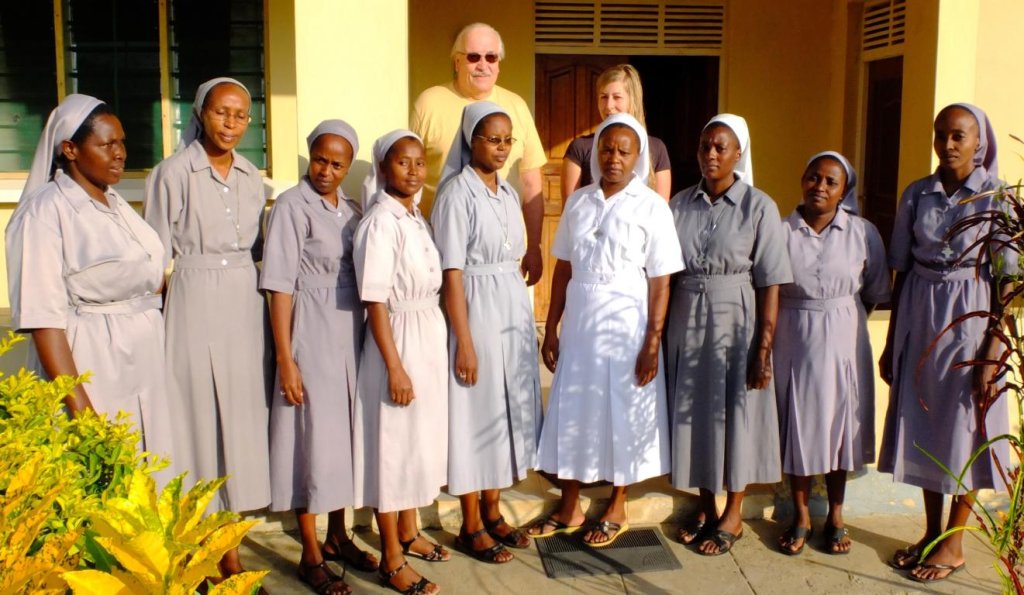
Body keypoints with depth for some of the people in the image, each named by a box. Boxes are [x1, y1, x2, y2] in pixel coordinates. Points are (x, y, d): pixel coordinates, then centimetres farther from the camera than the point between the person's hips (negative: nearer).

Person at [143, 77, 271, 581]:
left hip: (245, 305, 5)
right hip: (194, 306, -5)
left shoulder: (251, 176, 10)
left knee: (240, 413, 7)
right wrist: (157, 317, -6)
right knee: (199, 415, -1)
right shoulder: (173, 173, -4)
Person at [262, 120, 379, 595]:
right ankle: (311, 555, 13)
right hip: (310, 333, -6)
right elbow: (279, 285, -12)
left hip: (352, 333, 6)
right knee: (314, 435, -1)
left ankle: (337, 537, 29)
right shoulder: (292, 205, -8)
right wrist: (285, 360, -15)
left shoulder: (353, 211, 9)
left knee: (346, 432, 13)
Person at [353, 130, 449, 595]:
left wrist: (434, 347, 10)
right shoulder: (381, 222, -16)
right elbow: (375, 301, -19)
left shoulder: (417, 217, 9)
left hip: (430, 336, 9)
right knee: (395, 445, 1)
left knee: (420, 439, 18)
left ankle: (408, 534, 35)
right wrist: (395, 366, -20)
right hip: (398, 341, -8)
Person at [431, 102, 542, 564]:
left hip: (515, 309, 7)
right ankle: (471, 526, 15)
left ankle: (492, 512, 27)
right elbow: (452, 274, -15)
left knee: (509, 407, 12)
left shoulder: (507, 192, 11)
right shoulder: (457, 193, -11)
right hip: (477, 312, -7)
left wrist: (523, 318, 11)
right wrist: (464, 342, -18)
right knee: (477, 413, 1)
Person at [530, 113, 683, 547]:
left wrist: (653, 343, -12)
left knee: (623, 417, 8)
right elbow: (563, 269, 7)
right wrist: (551, 327, 5)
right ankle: (568, 507, 27)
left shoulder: (651, 208, -7)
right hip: (579, 326, 4)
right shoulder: (578, 202, 5)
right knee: (572, 413, 10)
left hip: (626, 328, -4)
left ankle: (616, 510, 26)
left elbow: (660, 283, -8)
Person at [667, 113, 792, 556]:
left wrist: (764, 347, -12)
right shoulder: (681, 204, 3)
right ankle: (705, 507, 28)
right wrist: (660, 332, 2)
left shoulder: (759, 207, -7)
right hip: (687, 323, 4)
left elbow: (770, 284, -9)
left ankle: (732, 515, 23)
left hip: (736, 323, -3)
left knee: (736, 415, 7)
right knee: (694, 413, 10)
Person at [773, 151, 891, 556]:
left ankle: (836, 516, 27)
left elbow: (875, 293, 6)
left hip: (842, 343, 1)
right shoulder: (781, 232, -5)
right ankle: (801, 518, 22)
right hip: (793, 343, 0)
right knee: (796, 425, 7)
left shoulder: (863, 234, -2)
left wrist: (840, 322, 4)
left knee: (839, 424, 11)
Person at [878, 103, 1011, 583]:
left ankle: (953, 544, 19)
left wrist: (991, 355, -14)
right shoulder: (917, 195, 4)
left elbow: (1005, 281, -9)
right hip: (919, 318, 4)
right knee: (923, 427, 11)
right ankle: (931, 532, 27)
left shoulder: (998, 197, -7)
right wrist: (891, 342, 7)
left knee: (964, 432, 5)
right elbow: (901, 272, 7)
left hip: (969, 322, -4)